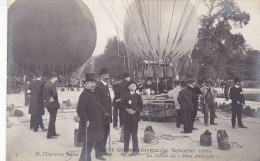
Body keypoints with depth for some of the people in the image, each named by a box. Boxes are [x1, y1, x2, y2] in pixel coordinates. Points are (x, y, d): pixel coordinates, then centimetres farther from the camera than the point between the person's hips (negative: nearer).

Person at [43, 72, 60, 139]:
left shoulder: (46, 84, 7)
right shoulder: (53, 85, -21)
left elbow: (44, 94, 13)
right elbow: (55, 94, -35)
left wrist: (46, 99, 15)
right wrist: (53, 98, -17)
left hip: (48, 104, 9)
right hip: (53, 104, -9)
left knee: (52, 119, 20)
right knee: (52, 119, 1)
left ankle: (53, 133, 31)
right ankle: (49, 135, 7)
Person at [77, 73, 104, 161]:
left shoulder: (91, 94, 15)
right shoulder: (84, 95, -18)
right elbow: (80, 110, -26)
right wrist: (86, 121, -24)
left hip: (93, 124, 10)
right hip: (89, 125, -10)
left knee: (90, 144, 18)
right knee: (88, 144, -3)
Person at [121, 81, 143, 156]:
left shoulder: (138, 96, 5)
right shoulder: (125, 96, 7)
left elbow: (141, 107, 2)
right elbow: (122, 105, 5)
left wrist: (135, 111, -13)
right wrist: (127, 110, -13)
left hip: (135, 117, -1)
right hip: (127, 117, 1)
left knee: (134, 134, 1)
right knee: (126, 133, 6)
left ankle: (136, 150, 10)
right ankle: (126, 149, 17)